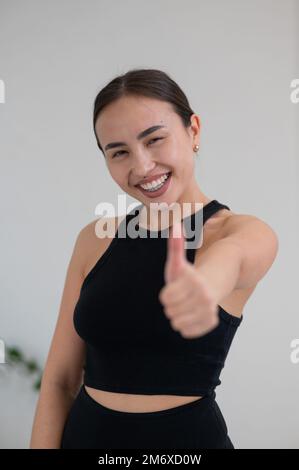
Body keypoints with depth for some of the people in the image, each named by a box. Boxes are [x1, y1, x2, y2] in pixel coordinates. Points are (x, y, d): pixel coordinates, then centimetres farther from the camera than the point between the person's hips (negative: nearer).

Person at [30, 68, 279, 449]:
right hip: (85, 432, 3)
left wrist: (205, 285, -59)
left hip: (188, 435, -2)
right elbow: (60, 378, -1)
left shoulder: (247, 232, -12)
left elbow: (232, 254, -38)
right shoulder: (95, 239, -3)